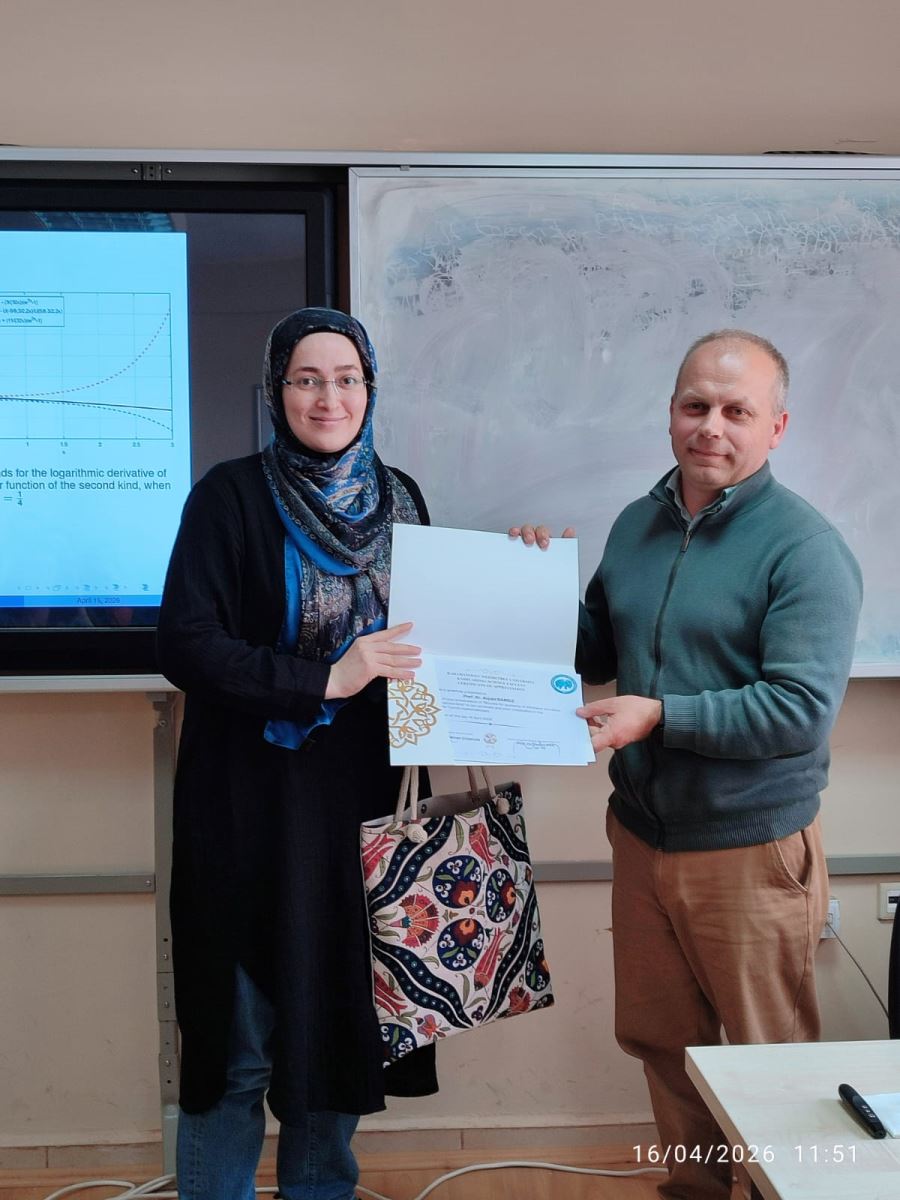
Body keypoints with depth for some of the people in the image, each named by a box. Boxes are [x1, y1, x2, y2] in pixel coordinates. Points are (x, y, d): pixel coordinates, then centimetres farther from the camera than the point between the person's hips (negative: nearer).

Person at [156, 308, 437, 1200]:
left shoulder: (398, 498, 8)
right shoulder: (231, 497, -6)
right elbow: (185, 643, -14)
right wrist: (324, 678, -22)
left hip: (363, 801, 5)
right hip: (254, 805, -4)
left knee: (338, 1021, 15)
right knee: (242, 1042, 4)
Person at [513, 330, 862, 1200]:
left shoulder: (804, 549, -15)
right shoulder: (638, 526, 6)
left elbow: (802, 709, -22)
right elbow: (601, 654, 15)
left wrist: (661, 714, -26)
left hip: (750, 849, -6)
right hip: (642, 834, 7)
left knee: (768, 1061, 11)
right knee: (658, 1039, 21)